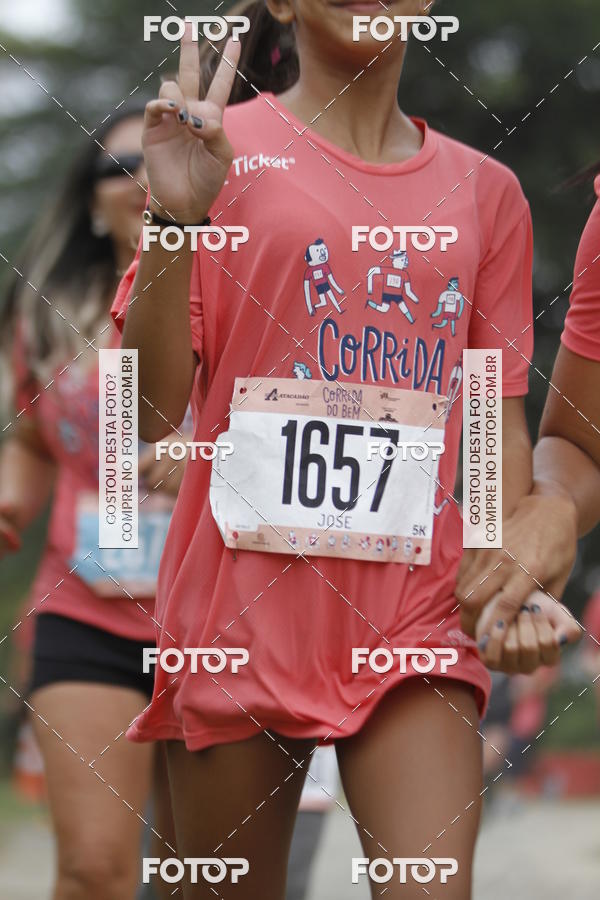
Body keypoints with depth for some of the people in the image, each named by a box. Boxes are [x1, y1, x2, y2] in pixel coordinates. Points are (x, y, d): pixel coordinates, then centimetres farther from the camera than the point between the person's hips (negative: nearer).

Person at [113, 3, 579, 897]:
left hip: (416, 618, 2)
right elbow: (149, 411, -4)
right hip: (241, 613, -2)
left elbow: (497, 416, 14)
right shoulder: (219, 146, 1)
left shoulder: (484, 191, 10)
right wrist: (176, 219, -18)